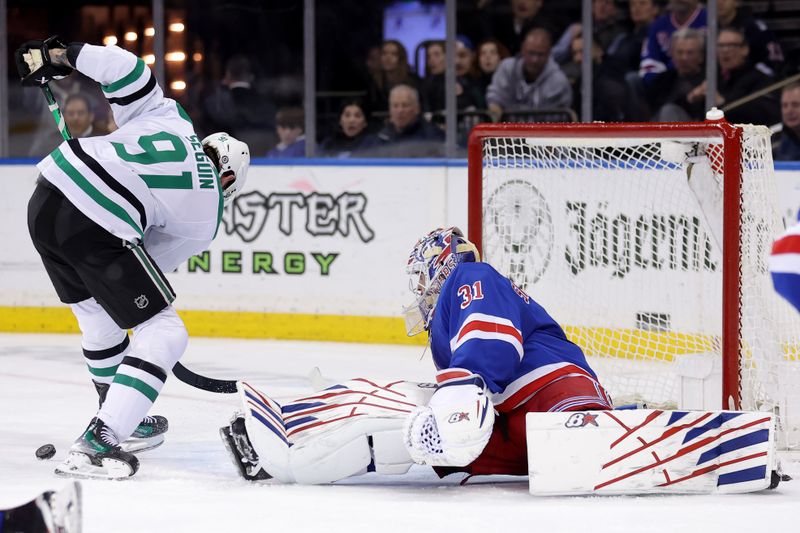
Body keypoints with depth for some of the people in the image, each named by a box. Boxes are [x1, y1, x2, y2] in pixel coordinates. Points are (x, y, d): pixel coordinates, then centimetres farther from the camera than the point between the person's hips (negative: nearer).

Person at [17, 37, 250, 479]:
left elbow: (122, 66, 12)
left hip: (47, 194, 7)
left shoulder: (168, 117, 22)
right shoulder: (207, 214, 13)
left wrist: (58, 55, 21)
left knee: (97, 316, 28)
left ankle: (126, 419, 45)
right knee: (164, 333, 5)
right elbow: (153, 260, 18)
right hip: (100, 230, -7)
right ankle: (96, 444, -6)